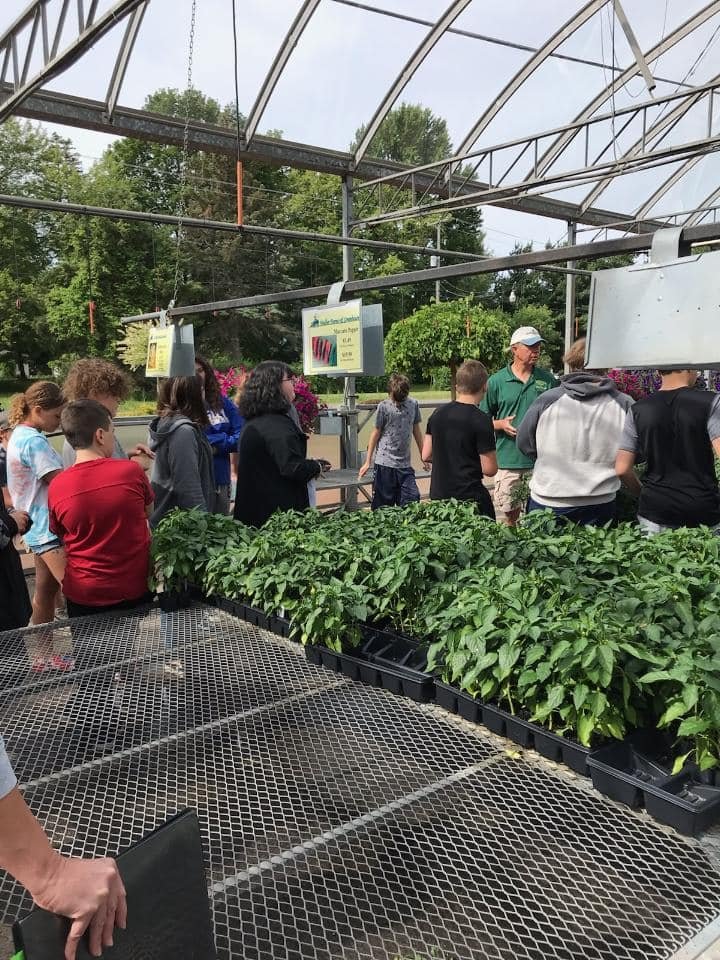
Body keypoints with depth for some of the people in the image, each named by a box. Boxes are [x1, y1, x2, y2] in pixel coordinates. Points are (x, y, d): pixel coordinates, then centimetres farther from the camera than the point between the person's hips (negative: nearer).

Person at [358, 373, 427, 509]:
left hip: (405, 463, 3)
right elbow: (376, 433, 1)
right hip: (385, 463, -3)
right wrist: (368, 462, 3)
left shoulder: (413, 404, 3)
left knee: (413, 501, 1)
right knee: (383, 505, 1)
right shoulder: (383, 407, -5)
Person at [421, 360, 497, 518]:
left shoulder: (437, 414, 3)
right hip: (470, 497, -6)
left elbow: (426, 456, 8)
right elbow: (489, 469, -13)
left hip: (438, 495, 6)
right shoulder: (481, 420, -14)